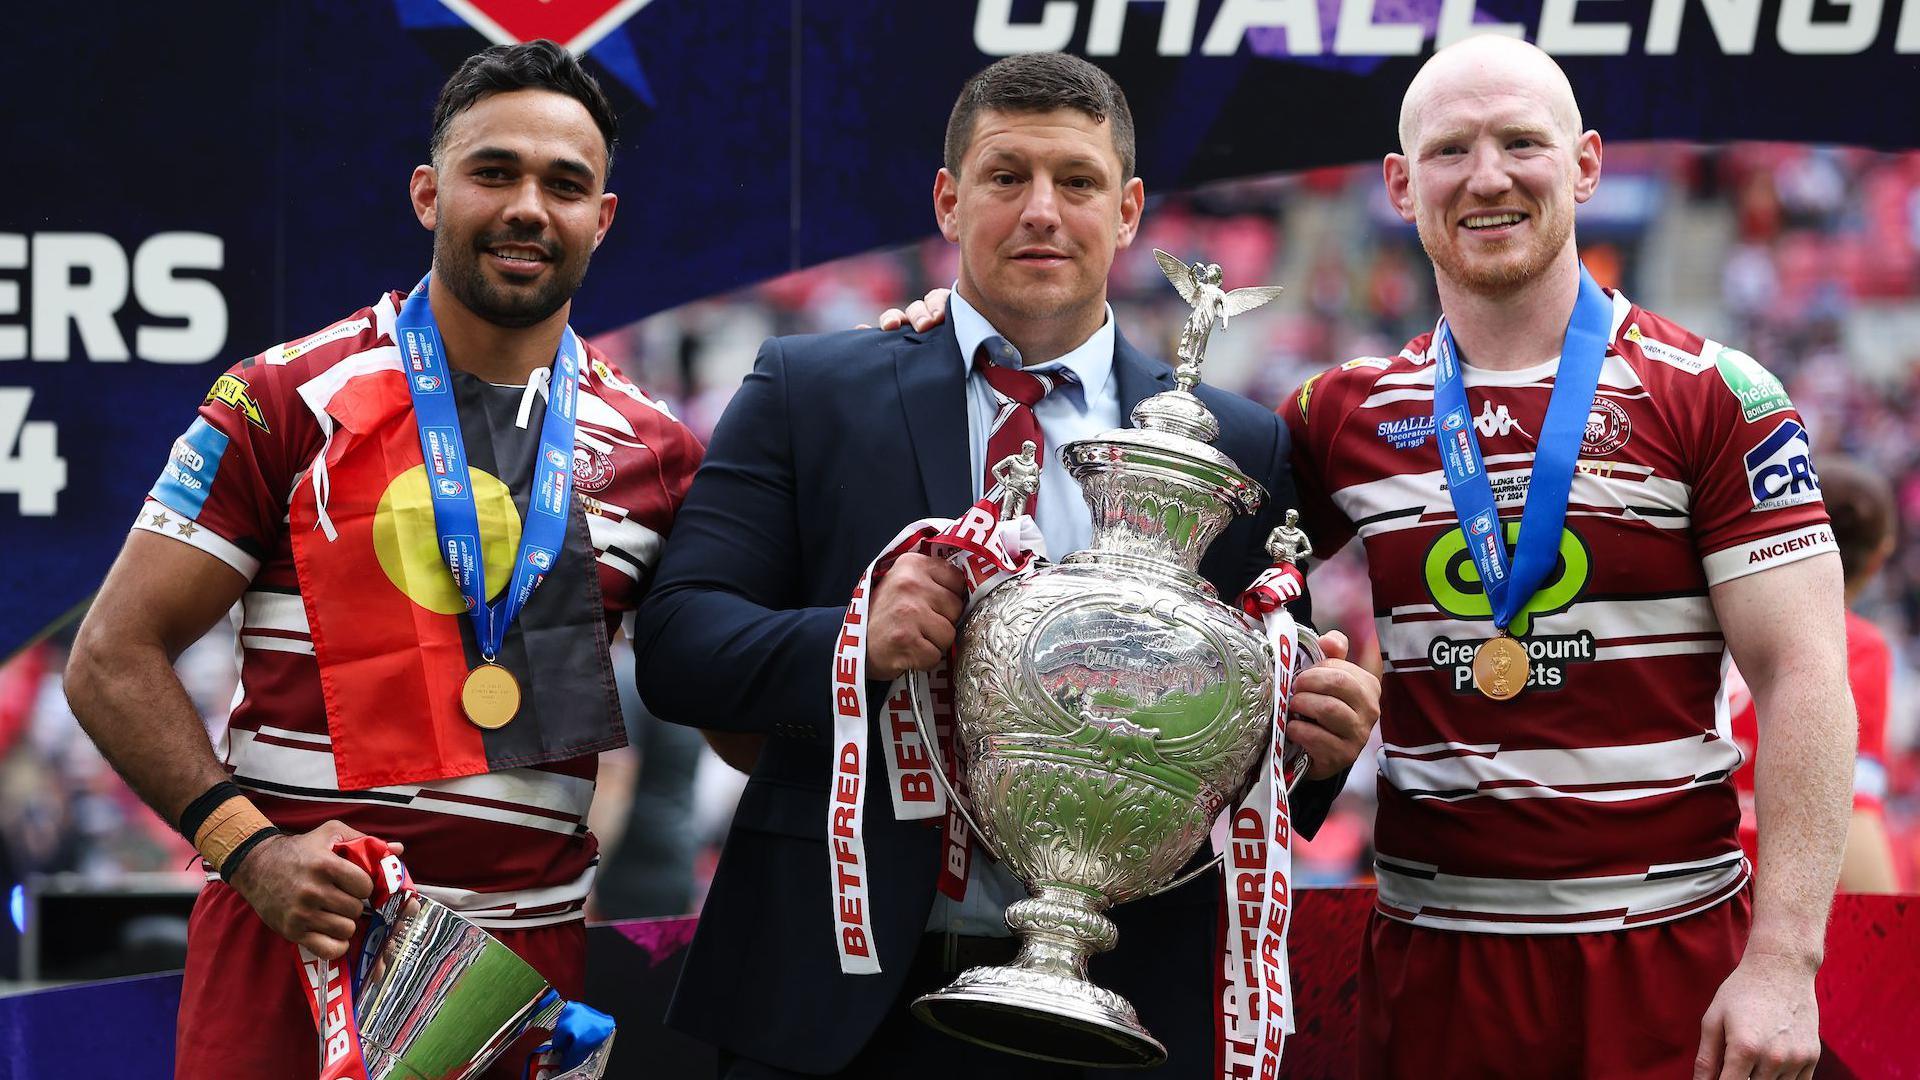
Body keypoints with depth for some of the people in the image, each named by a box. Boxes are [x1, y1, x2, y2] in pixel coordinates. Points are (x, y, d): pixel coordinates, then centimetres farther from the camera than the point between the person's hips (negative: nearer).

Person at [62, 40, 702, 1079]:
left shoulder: (652, 452, 10)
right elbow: (114, 660, -2)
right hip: (296, 939, -3)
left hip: (532, 951, 3)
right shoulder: (291, 401, -1)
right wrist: (249, 849, -14)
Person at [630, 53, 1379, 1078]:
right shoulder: (807, 392, 4)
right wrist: (856, 644, -22)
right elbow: (674, 646, -4)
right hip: (840, 996, -1)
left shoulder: (1238, 447, 7)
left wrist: (1319, 749, -15)